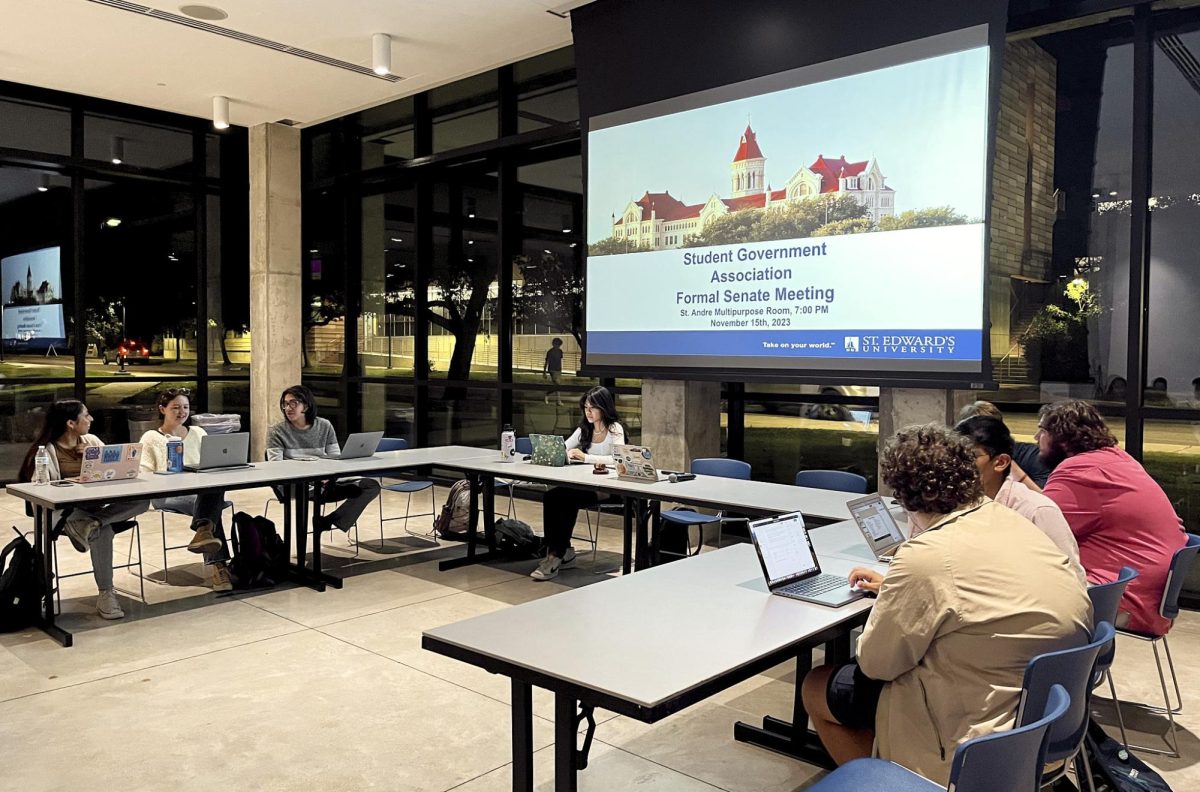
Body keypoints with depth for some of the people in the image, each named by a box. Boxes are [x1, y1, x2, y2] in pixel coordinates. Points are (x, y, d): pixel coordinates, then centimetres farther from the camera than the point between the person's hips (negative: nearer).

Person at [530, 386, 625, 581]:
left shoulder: (615, 429, -4)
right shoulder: (584, 428, 16)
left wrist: (586, 457, -26)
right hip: (584, 484, 6)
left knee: (565, 499, -30)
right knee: (551, 495, -23)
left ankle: (556, 555, -20)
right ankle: (563, 552, -18)